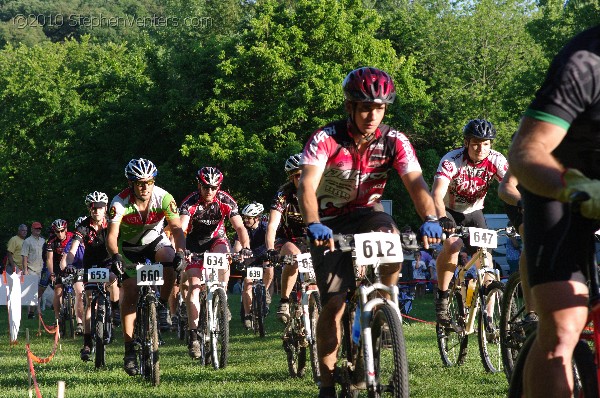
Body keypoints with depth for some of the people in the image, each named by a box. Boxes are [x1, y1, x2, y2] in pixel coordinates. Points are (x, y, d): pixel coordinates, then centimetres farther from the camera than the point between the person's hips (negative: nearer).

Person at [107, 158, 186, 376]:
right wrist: (115, 256, -55)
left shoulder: (163, 198, -24)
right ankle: (129, 350, -5)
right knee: (130, 294, -11)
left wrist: (180, 251, -47)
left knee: (169, 259, -34)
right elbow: (112, 234, -35)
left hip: (155, 240, 1)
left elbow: (176, 228, -28)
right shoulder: (120, 202, -27)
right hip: (129, 247, -1)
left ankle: (163, 306, -13)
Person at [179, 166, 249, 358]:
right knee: (193, 285, -14)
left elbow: (239, 227, -25)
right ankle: (193, 336, -13)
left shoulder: (226, 201, -20)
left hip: (216, 238, 1)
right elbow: (181, 228, -37)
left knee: (224, 256, -35)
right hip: (195, 243, -1)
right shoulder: (190, 203, -24)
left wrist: (246, 247, -44)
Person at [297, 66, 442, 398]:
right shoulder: (326, 139, -21)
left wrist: (430, 219, -44)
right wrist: (313, 225, -50)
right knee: (334, 302, -12)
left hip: (367, 213, 2)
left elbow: (416, 183, -24)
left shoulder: (394, 141, -14)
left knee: (390, 236, -35)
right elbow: (307, 185, -32)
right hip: (331, 223, -2)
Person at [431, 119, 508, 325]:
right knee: (452, 244, -31)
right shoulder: (452, 160, -29)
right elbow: (437, 194, -41)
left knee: (485, 259, -9)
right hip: (449, 211, -4)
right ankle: (442, 298, -14)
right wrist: (442, 219, -60)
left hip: (473, 212, 4)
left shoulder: (496, 160, -19)